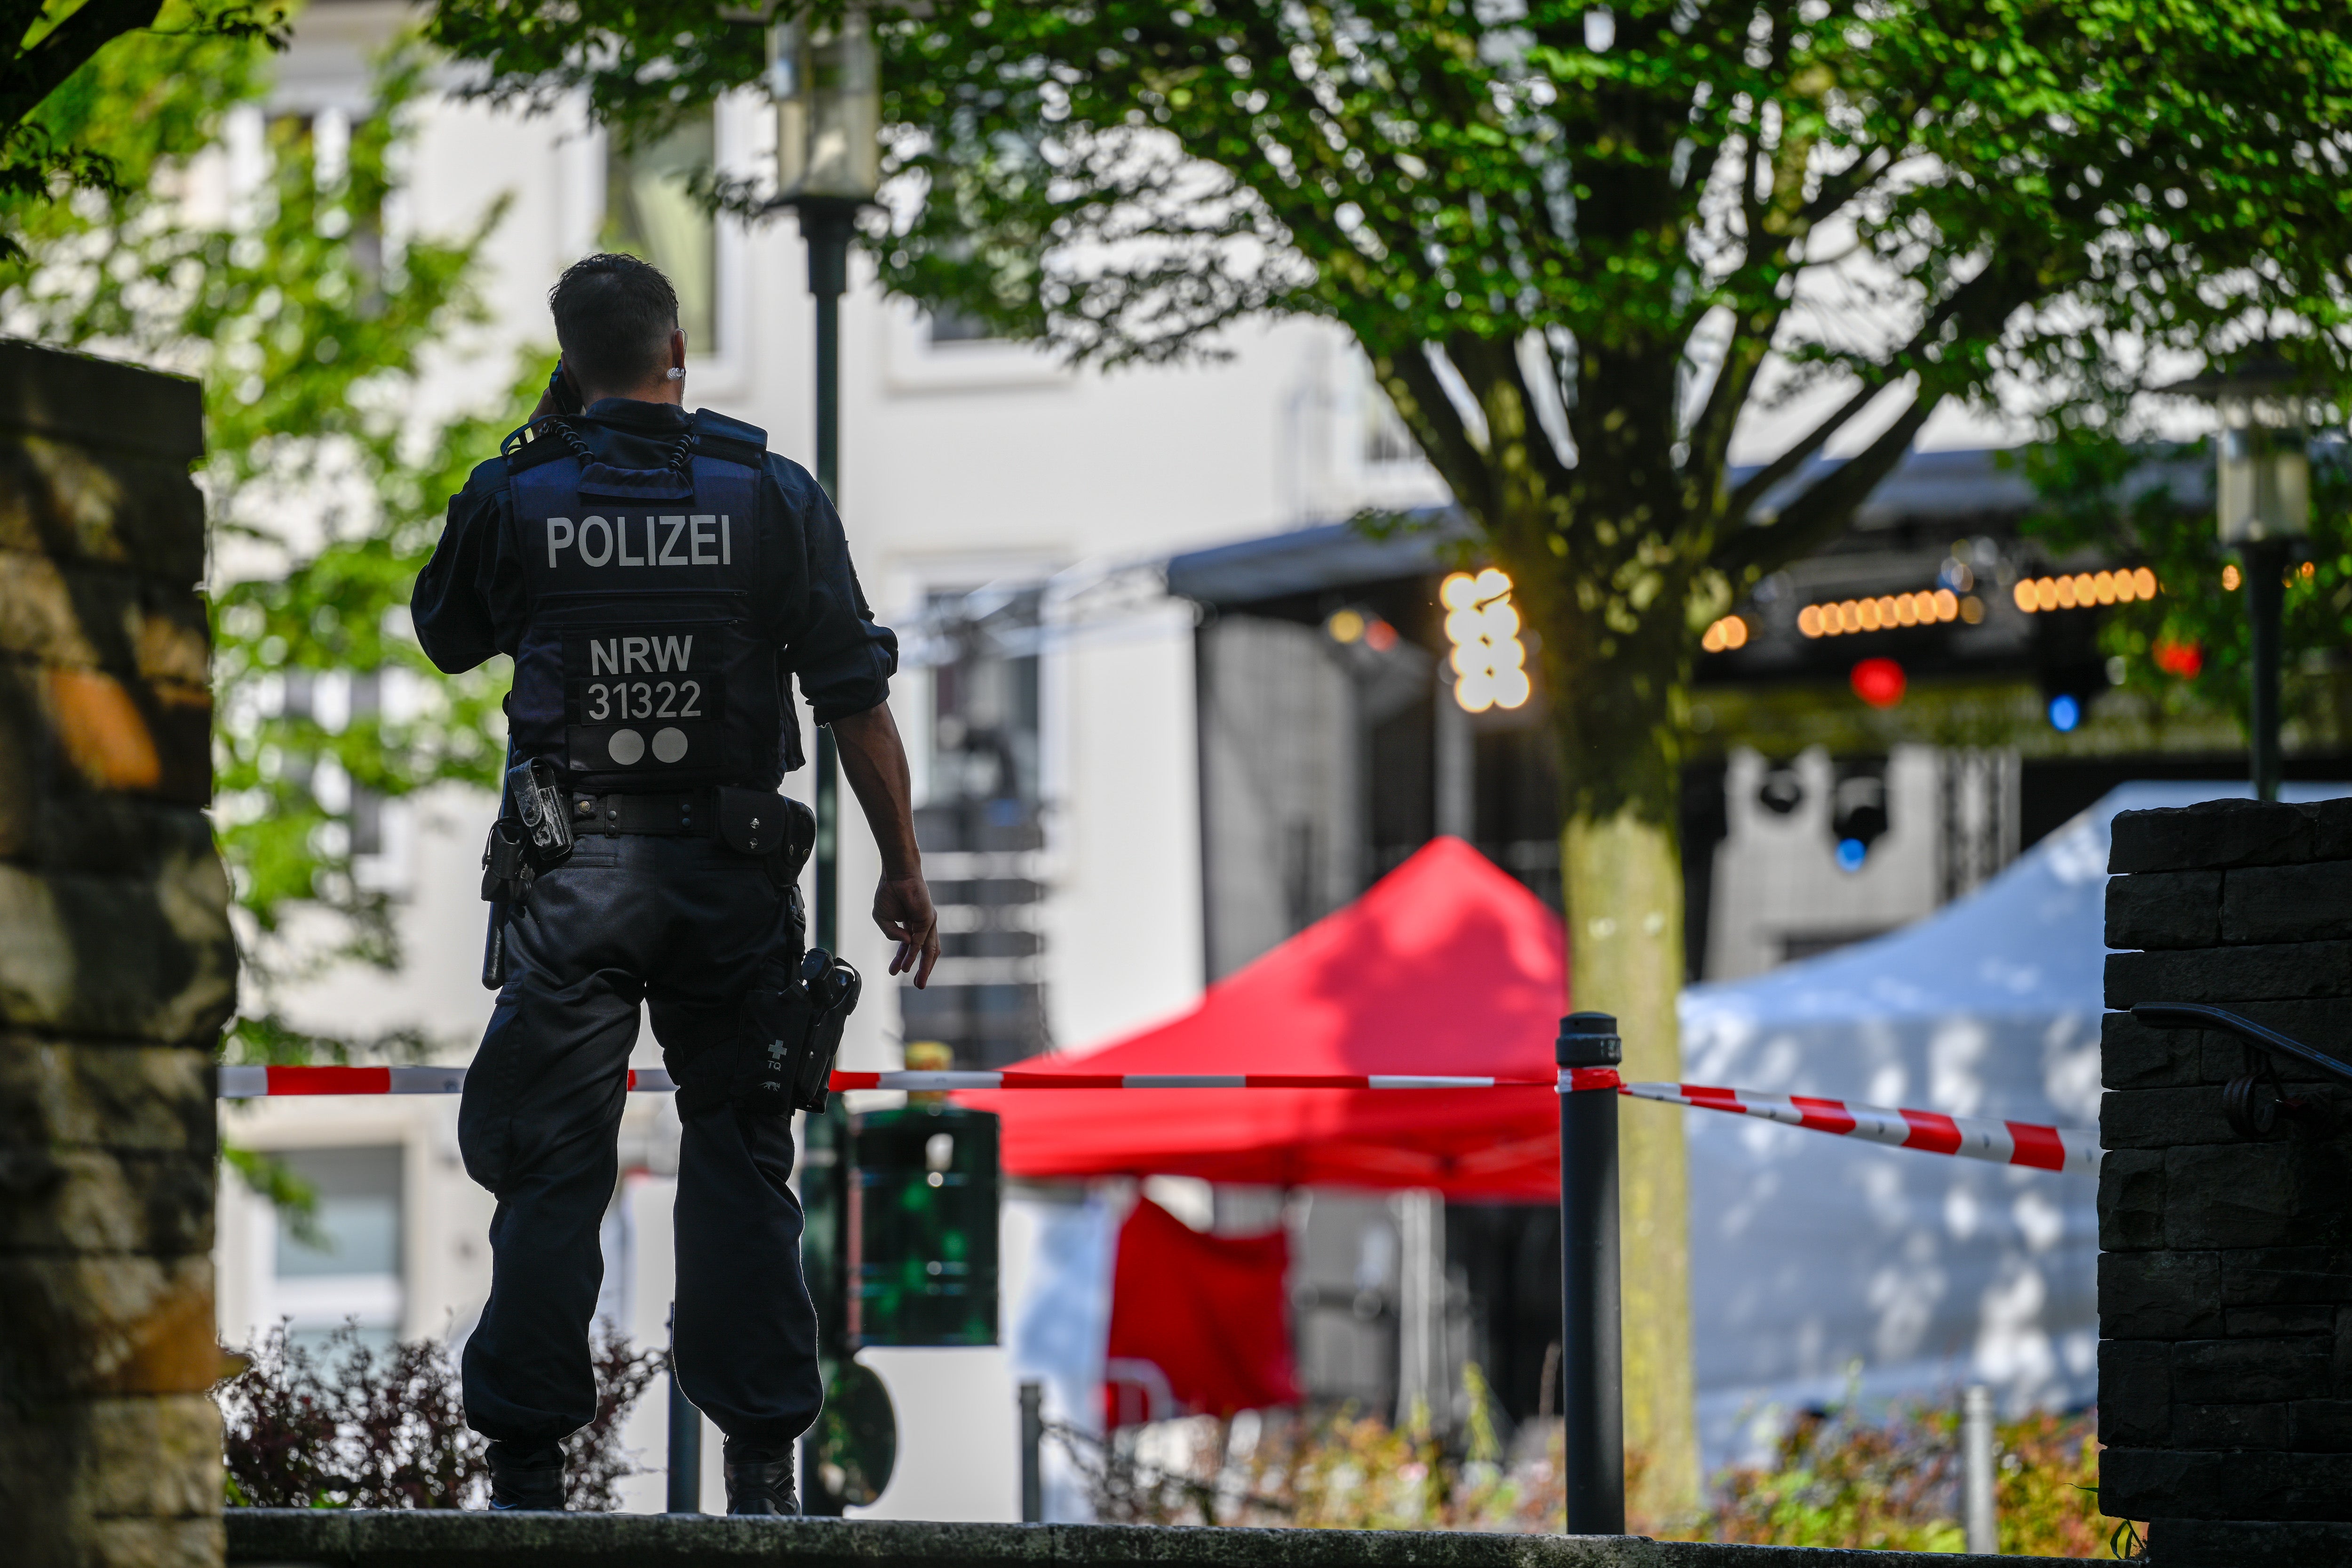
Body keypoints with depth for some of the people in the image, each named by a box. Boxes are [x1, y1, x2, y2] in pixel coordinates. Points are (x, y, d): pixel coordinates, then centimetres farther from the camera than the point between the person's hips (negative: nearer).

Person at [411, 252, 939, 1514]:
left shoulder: (516, 497, -3)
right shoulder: (773, 495, -2)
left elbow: (447, 637, 17)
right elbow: (856, 699, -3)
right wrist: (903, 867, 5)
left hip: (572, 875, 0)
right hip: (733, 875, 0)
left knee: (554, 1168, 3)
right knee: (739, 1161, 7)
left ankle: (527, 1459, 2)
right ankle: (761, 1464, 4)